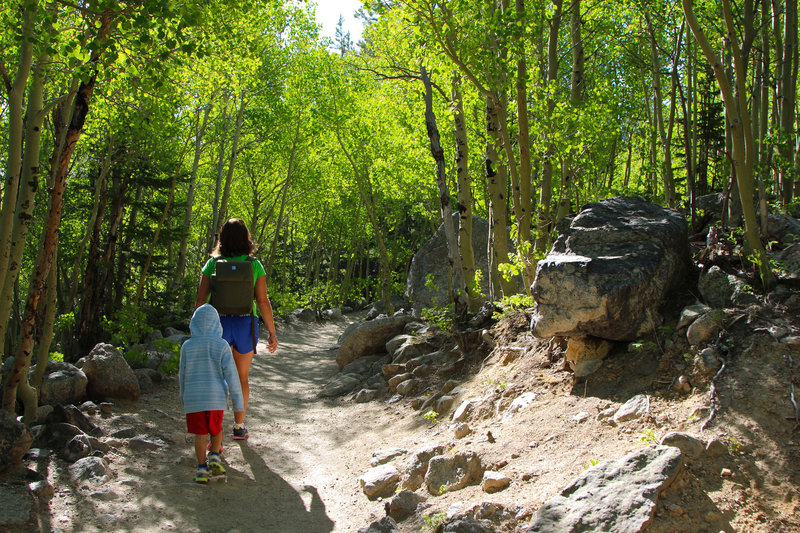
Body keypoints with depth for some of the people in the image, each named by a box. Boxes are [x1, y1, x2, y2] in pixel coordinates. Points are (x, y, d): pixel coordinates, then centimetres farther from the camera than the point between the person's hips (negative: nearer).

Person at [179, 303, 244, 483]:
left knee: (200, 434, 9)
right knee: (216, 429, 19)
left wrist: (183, 396, 21)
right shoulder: (222, 346, -8)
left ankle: (202, 467, 6)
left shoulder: (187, 346, -3)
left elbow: (182, 375, 6)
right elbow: (231, 374, -10)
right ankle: (214, 457, 3)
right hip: (216, 397, -1)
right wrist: (238, 399, -4)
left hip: (193, 398, 1)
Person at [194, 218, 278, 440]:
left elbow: (200, 300, -4)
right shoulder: (254, 265, -4)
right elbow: (263, 301, -6)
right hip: (245, 325, 0)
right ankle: (239, 426, 31)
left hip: (218, 324, 0)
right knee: (242, 378, 18)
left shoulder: (212, 264, -2)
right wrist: (272, 333, 0)